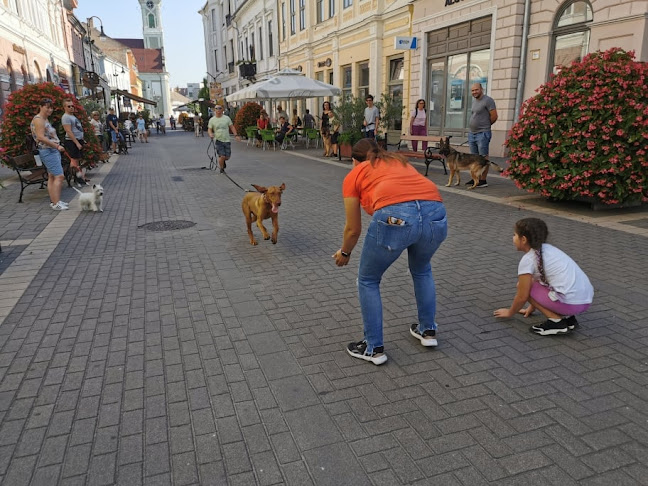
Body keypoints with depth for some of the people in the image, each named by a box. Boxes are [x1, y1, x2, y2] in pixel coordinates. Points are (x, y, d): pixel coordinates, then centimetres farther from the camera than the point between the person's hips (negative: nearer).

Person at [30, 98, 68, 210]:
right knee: (59, 176, -14)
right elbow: (41, 137, -21)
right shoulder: (38, 119, -13)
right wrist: (57, 146, -21)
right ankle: (56, 203, -15)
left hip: (53, 150, 10)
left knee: (52, 176, 11)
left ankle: (53, 201, 15)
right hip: (47, 151, -10)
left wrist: (57, 147, 13)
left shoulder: (46, 119, 17)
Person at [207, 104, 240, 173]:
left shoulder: (227, 118, 5)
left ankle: (223, 161, 39)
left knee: (227, 157, 2)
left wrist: (236, 135, -1)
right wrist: (210, 134, -16)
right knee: (222, 156, -13)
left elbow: (232, 127, 9)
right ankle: (221, 169, 11)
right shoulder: (212, 120, 3)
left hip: (227, 140, 2)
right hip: (218, 140, -2)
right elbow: (209, 129, 6)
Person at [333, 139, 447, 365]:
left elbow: (353, 229, 26)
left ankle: (374, 348, 27)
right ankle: (428, 330, 44)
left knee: (368, 281, 20)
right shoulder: (400, 161, 36)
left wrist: (344, 253, 44)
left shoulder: (354, 175, 23)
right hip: (435, 213, 5)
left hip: (395, 217, -5)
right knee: (422, 270, 35)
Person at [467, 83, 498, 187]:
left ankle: (483, 181, -3)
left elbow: (494, 117, -10)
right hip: (471, 133, 8)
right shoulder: (474, 101, 16)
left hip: (482, 133, -8)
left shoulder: (488, 100, -9)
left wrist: (485, 125, 2)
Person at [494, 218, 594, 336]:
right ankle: (568, 318, 14)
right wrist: (532, 307, 37)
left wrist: (510, 312, 17)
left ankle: (556, 321, -3)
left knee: (524, 286, 5)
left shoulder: (527, 259, -6)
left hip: (570, 303, -9)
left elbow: (522, 296, -1)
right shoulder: (548, 249, 18)